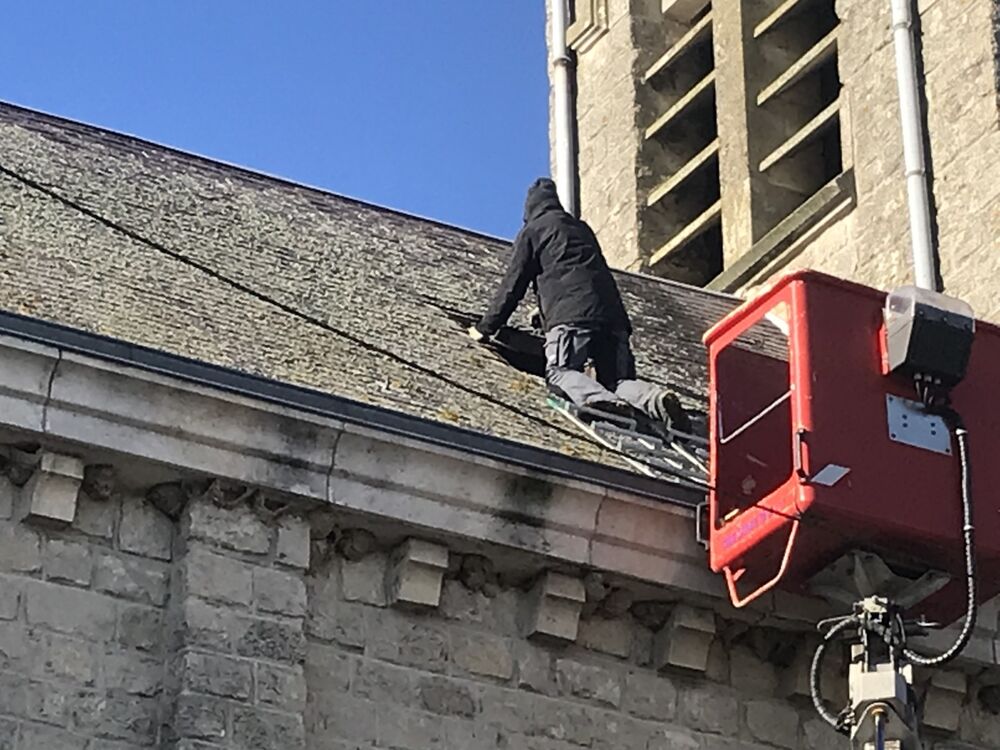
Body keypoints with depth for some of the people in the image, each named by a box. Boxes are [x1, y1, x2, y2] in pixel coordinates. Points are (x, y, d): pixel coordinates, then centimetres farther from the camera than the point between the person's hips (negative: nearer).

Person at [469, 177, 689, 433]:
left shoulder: (532, 231, 15)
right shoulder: (582, 229, 34)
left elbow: (513, 285, 12)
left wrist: (485, 327, 21)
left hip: (570, 316, -6)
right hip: (612, 314, 6)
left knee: (559, 372, -14)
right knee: (620, 379, 4)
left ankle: (604, 402, -43)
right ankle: (656, 399, -28)